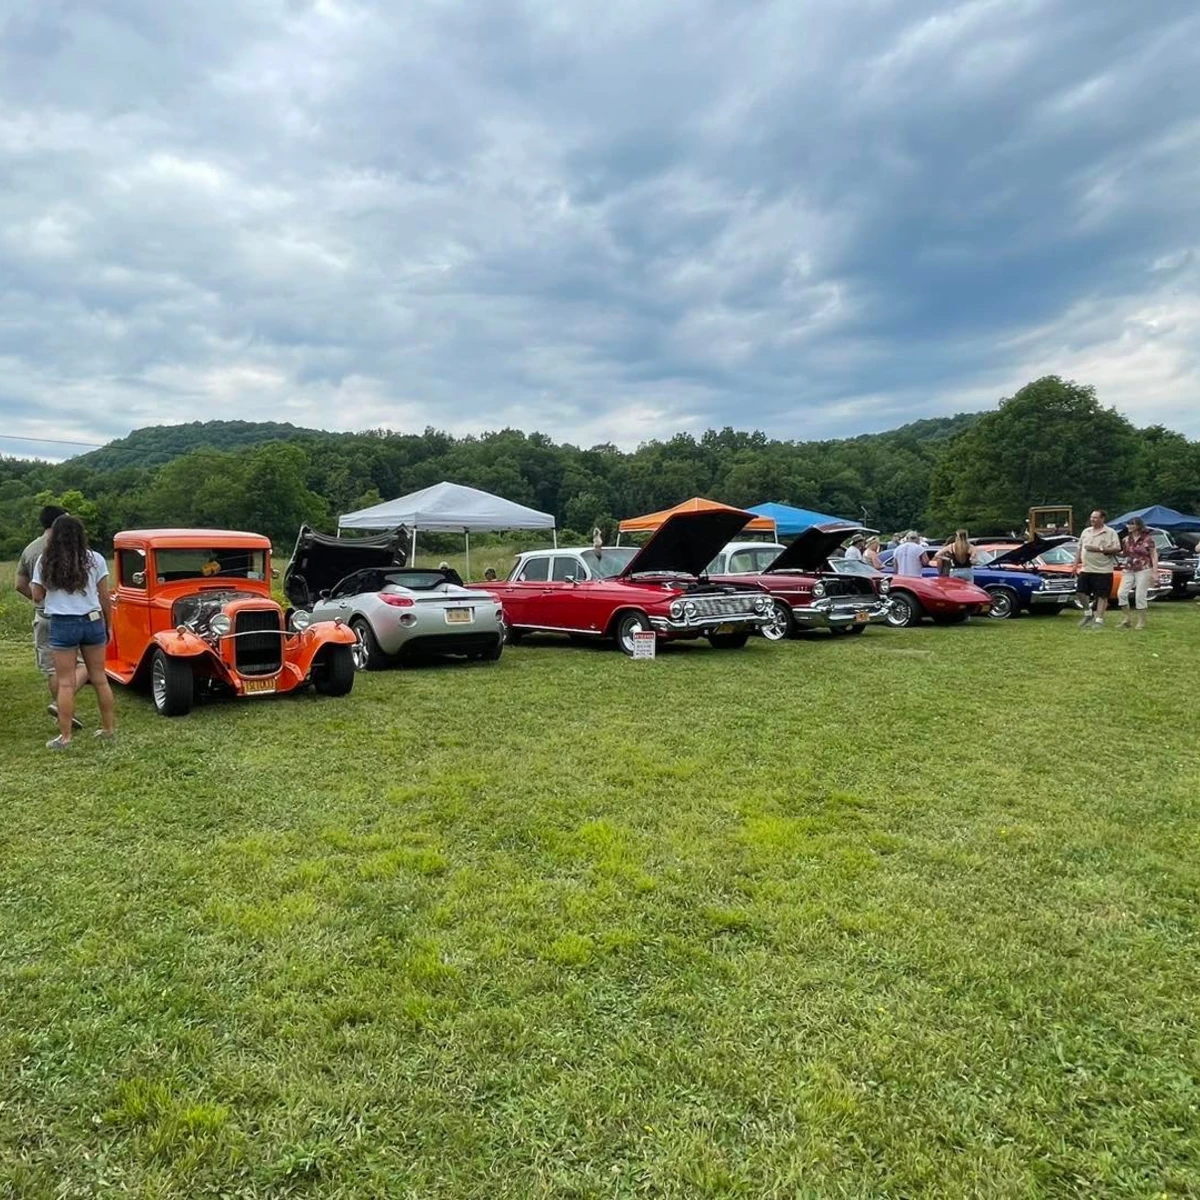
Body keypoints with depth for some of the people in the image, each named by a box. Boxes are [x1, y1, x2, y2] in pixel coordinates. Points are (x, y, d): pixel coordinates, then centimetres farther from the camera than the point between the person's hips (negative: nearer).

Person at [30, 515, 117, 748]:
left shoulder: (45, 562, -2)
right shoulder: (95, 559, 0)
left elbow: (38, 596, 4)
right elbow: (105, 597, 2)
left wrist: (32, 585, 26)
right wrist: (108, 626, 12)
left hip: (62, 625, -1)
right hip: (93, 622, 2)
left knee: (65, 683, 4)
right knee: (99, 679, 11)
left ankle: (65, 736, 6)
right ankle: (109, 728, 20)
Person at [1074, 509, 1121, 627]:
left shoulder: (1110, 533, -4)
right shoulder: (1086, 532, 13)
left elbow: (1117, 549, -12)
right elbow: (1079, 549, 15)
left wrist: (1099, 549, -18)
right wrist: (1076, 564, 9)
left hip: (1103, 570, -5)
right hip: (1086, 569, 5)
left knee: (1102, 596, -2)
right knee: (1081, 591, 4)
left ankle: (1099, 620, 3)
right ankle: (1088, 613, 24)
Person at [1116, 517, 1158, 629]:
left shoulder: (1148, 538, -5)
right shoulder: (1126, 539, 8)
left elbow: (1154, 556, -5)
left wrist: (1155, 571, -11)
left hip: (1144, 570, -5)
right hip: (1129, 570, 5)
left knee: (1140, 596, -4)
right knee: (1121, 593, -7)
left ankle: (1141, 623, 8)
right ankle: (1125, 621, 3)